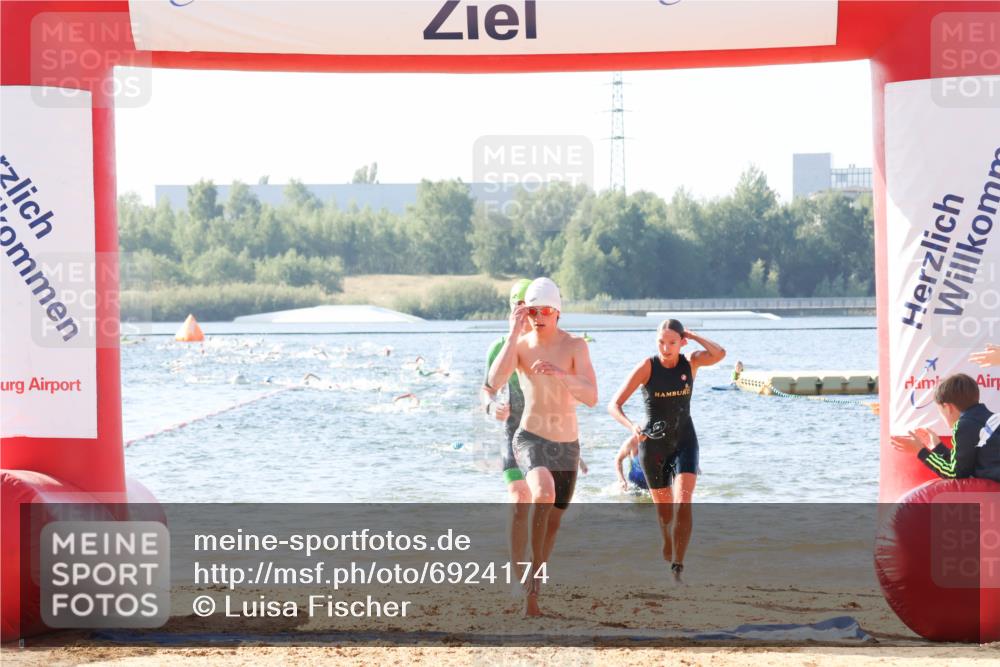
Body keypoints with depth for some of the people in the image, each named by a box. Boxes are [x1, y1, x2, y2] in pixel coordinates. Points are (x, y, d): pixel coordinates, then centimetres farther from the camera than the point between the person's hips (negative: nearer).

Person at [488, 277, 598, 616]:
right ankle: (535, 567, -20)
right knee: (543, 492, -33)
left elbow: (591, 397, -19)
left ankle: (532, 593, 30)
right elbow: (495, 381, -24)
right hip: (531, 438, -2)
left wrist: (560, 374, -36)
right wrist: (514, 333, -25)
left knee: (553, 521, 13)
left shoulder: (575, 346, -9)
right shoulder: (520, 344, -7)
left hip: (567, 444, 2)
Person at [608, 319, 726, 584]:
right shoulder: (647, 367, -12)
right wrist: (631, 426, -35)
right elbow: (614, 405, -17)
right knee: (664, 509, 11)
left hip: (684, 441, 0)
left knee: (683, 502, -19)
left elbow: (719, 354, -28)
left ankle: (677, 567, -21)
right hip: (652, 443, 0)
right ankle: (668, 550, 41)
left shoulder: (691, 363, -6)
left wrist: (693, 335, -17)